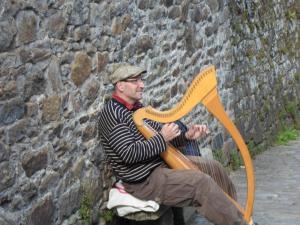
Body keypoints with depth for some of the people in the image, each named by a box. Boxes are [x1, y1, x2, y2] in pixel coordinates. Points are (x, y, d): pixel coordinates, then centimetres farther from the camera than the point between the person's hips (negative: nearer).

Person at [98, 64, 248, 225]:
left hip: (161, 161, 9)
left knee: (213, 168, 7)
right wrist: (162, 138, -21)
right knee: (202, 183, -21)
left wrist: (187, 136, -8)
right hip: (143, 180, -9)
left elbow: (166, 140, 11)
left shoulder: (138, 108, 11)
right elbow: (129, 154, -25)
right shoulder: (111, 113, -16)